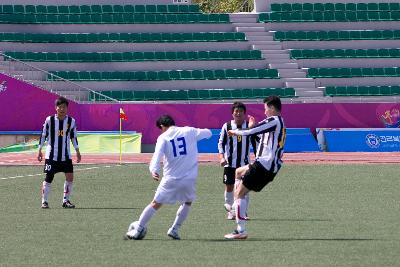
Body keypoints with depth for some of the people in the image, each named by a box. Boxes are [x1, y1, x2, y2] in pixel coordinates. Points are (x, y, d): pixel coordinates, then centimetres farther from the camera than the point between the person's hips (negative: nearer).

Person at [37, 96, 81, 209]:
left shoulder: (71, 121, 1)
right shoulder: (49, 120, -5)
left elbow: (73, 137, 11)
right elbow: (43, 135, 1)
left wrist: (77, 152, 10)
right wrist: (40, 151, 1)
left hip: (66, 155, 2)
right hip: (51, 155, -2)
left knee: (70, 176, -6)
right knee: (48, 178, 0)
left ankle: (66, 200, 6)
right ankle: (44, 201, 9)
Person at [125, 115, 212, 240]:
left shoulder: (163, 137, -1)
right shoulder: (189, 131, 5)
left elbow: (157, 155, -17)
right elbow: (208, 133, 18)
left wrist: (153, 170, -31)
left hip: (171, 178, -1)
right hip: (190, 178, 1)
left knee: (156, 203, 8)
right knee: (188, 202, 26)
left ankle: (138, 230, 10)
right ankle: (175, 229, 21)